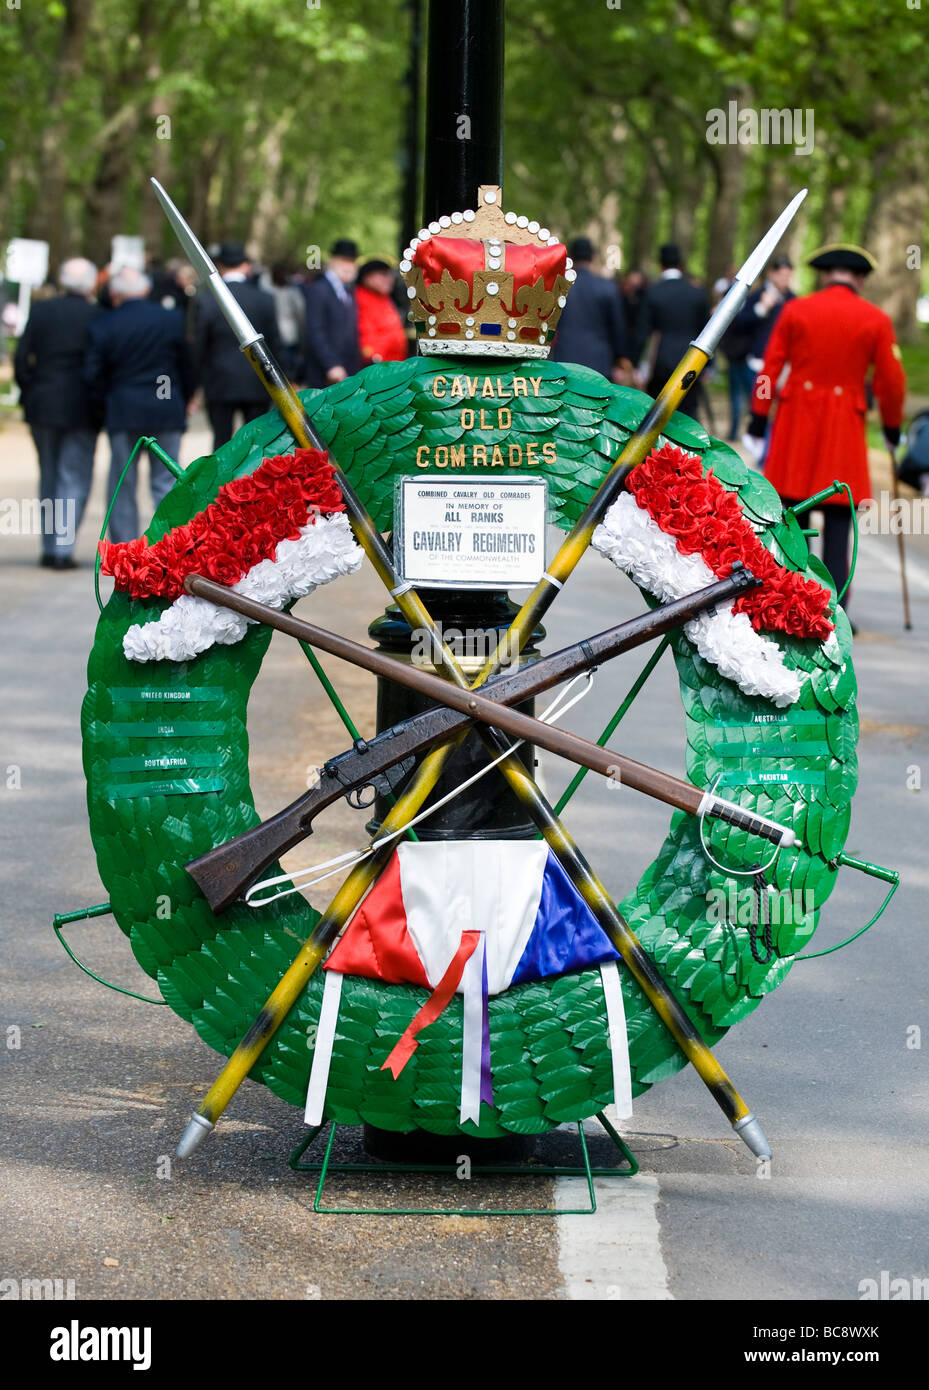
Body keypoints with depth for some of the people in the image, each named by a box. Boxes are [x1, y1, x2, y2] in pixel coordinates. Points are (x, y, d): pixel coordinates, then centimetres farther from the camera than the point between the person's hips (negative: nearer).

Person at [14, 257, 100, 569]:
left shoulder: (41, 311, -1)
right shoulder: (97, 316, -8)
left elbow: (21, 359, -2)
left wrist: (29, 394, 8)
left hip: (42, 406, 3)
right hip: (80, 410, -3)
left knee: (49, 477, 16)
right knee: (74, 481, 2)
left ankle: (49, 548, 17)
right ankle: (63, 549, -7)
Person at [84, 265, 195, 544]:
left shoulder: (102, 325, -4)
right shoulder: (172, 319, 0)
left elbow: (92, 375, -4)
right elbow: (187, 367, 6)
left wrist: (106, 406, 10)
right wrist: (183, 403, 18)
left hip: (122, 414, -1)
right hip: (167, 412, 1)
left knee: (122, 485, 7)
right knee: (166, 482, 5)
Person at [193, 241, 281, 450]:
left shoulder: (205, 301, -9)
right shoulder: (265, 299, -4)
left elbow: (199, 347, -4)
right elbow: (274, 345, 2)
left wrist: (200, 380, 8)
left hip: (220, 385, -1)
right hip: (257, 385, 1)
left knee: (222, 442, 6)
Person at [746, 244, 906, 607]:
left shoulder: (795, 310, 1)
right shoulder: (875, 319, -2)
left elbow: (769, 369, 0)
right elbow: (891, 382, -1)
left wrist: (758, 423, 5)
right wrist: (892, 428, 14)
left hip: (796, 425, 2)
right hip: (844, 430, -2)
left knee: (794, 519, 11)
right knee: (838, 523, 0)